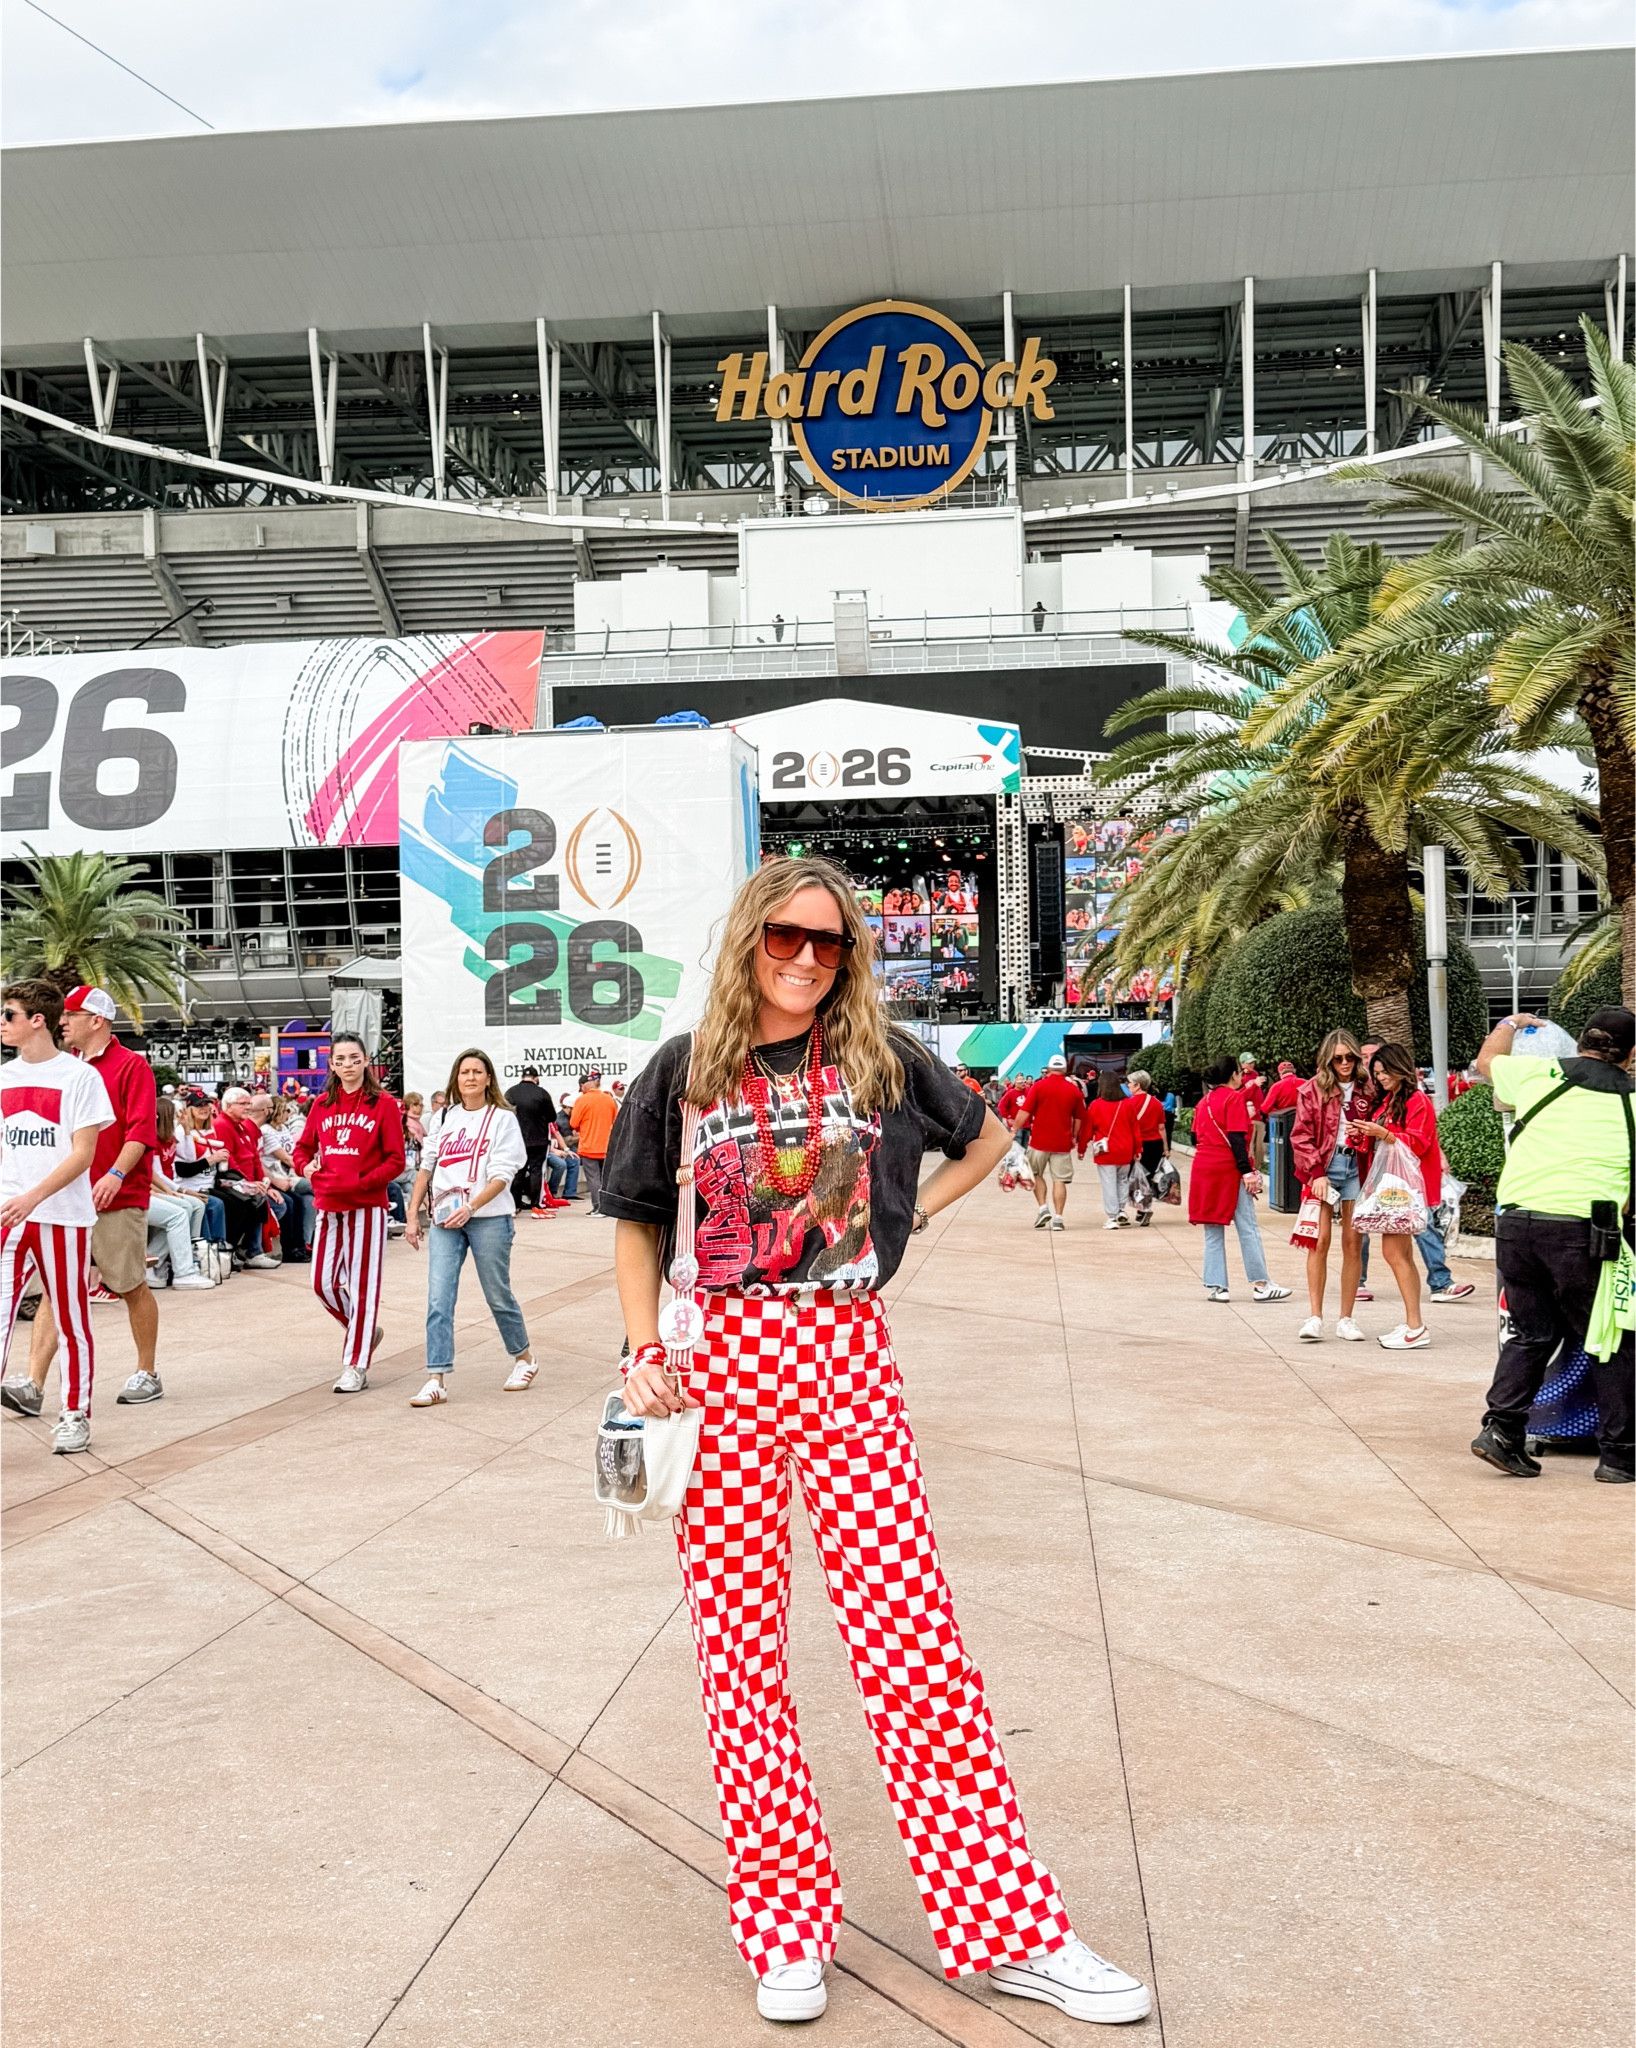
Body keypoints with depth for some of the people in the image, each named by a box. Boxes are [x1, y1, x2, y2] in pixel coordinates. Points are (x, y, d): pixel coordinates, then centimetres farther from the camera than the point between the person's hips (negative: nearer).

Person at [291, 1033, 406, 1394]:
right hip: (328, 1206, 5)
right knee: (323, 1283, 7)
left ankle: (356, 1366, 5)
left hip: (366, 1206, -5)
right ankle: (366, 1331, 32)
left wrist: (360, 1183, -17)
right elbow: (302, 1148, 16)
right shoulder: (322, 1105, 9)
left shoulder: (382, 1104, -4)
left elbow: (395, 1160, -6)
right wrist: (307, 1167, -6)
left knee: (362, 1285, -2)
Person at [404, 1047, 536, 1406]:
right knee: (438, 1299, -6)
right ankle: (437, 1380, -7)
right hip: (445, 1218, 4)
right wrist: (413, 1215, 8)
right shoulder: (446, 1117, 11)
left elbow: (502, 1176, -10)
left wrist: (470, 1207, -23)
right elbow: (426, 1166, 14)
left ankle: (523, 1358, 30)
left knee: (498, 1295, 7)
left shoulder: (503, 1118, -2)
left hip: (489, 1217, -3)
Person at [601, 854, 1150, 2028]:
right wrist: (644, 1351, 0)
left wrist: (912, 1212, 10)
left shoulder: (883, 1059, 7)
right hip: (726, 1362, 1)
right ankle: (786, 1923, 18)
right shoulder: (685, 1074, 6)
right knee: (738, 1646, 4)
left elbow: (987, 1140, 24)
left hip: (848, 1359, 0)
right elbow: (639, 1219, 13)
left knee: (913, 1636, -3)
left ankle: (1007, 1929, 6)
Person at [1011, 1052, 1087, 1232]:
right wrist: (1074, 1137, 23)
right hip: (1062, 1143, 1)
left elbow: (1025, 1112, -9)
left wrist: (1013, 1130, -1)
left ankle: (1042, 1208, 3)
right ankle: (1058, 1217, -2)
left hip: (1039, 1140, -1)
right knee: (1059, 1180, 4)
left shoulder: (1039, 1086, -6)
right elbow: (1079, 1118, 10)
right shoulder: (1075, 1090, 2)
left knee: (1036, 1174, 17)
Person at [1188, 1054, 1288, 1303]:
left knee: (1213, 1232, 8)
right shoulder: (1234, 1098, -6)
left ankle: (1214, 1286, 4)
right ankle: (1260, 1285, -4)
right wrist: (1246, 1170, -17)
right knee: (1248, 1228, -3)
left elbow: (1196, 1137, 16)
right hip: (1229, 1169, -7)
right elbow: (1237, 1137, -14)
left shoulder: (1204, 1102, 15)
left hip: (1204, 1169, 7)